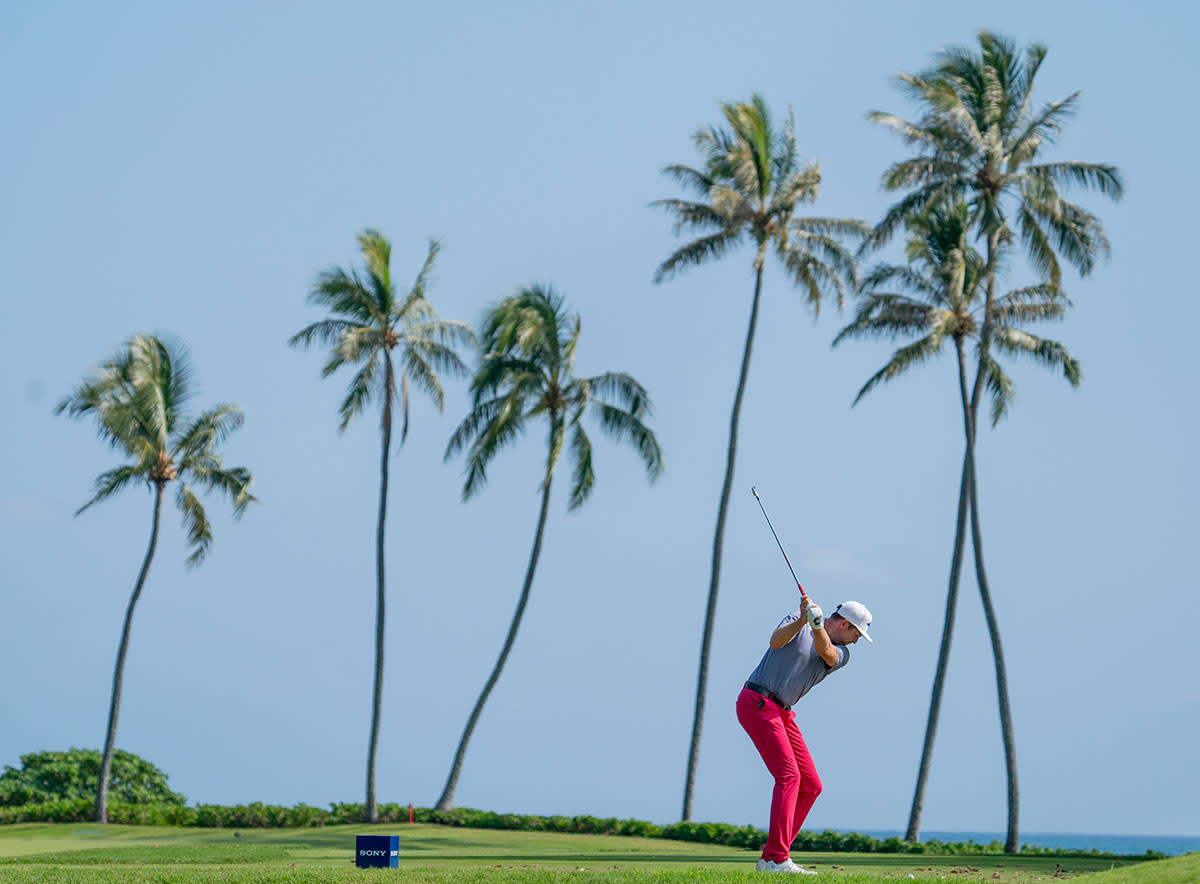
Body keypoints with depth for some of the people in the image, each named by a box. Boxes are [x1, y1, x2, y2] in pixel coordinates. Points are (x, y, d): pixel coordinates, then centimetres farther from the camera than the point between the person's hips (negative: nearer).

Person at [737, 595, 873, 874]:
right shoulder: (798, 622, 0)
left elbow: (826, 653, -15)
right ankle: (778, 859, -24)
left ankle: (770, 858, 9)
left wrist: (817, 625, -35)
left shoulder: (842, 654, 10)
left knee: (811, 786, 4)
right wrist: (802, 621, -37)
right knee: (788, 776, -19)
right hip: (756, 703, -8)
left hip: (783, 714, 8)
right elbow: (776, 641, -21)